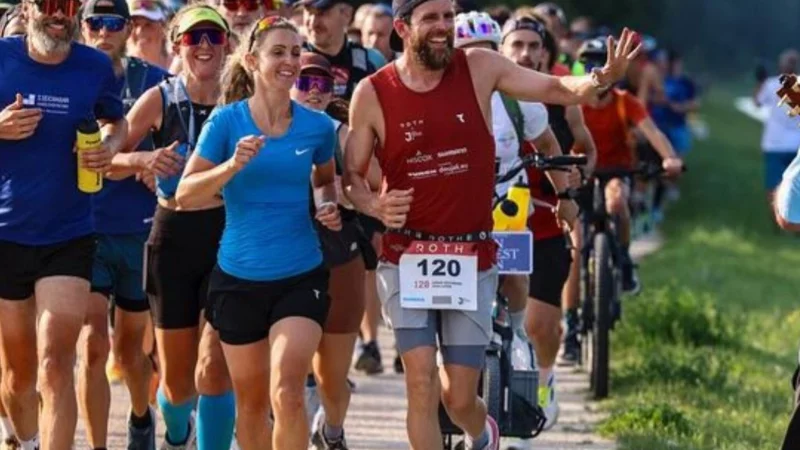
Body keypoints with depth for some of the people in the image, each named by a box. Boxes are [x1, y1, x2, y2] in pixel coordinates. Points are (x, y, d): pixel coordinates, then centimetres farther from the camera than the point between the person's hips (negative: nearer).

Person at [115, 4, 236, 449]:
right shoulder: (160, 100, -2)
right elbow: (106, 158, 3)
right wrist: (143, 159, -16)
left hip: (228, 236, -1)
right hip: (174, 237, 1)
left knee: (214, 370, -13)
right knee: (176, 375, 12)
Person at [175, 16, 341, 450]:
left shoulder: (317, 126, -1)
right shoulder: (227, 121, -7)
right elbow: (184, 195, -8)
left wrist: (327, 205, -1)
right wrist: (233, 165, -23)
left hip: (301, 275, 0)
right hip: (239, 277, 0)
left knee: (287, 391, -18)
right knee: (251, 401, 12)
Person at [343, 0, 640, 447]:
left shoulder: (479, 68, -2)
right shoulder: (372, 94, -5)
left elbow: (557, 90, -4)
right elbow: (351, 172, 4)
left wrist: (602, 79, -25)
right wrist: (375, 205, -18)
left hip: (473, 260, 1)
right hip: (407, 258, -1)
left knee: (459, 398, 4)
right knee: (422, 384, -11)